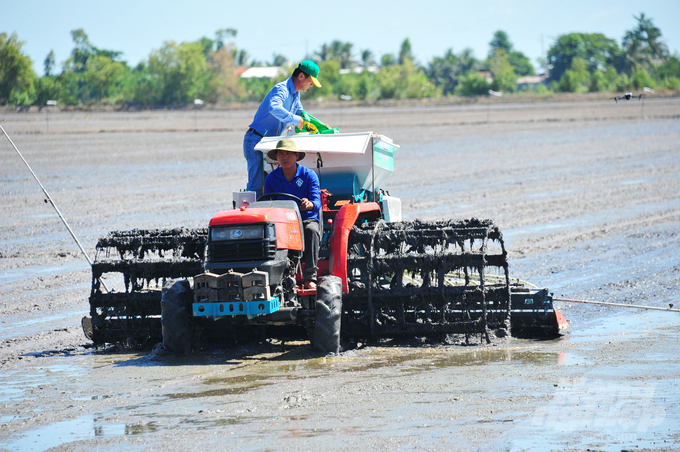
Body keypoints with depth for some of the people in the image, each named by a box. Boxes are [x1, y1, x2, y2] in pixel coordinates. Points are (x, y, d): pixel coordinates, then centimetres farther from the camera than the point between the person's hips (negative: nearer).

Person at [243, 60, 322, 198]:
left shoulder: (295, 94, 14)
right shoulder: (281, 89, -19)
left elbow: (300, 113, 31)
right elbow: (274, 108, -41)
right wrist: (296, 120, -35)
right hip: (256, 140, -10)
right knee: (257, 186, -16)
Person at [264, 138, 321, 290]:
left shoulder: (309, 175, -1)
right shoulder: (271, 178, 7)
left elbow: (317, 202, -13)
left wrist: (309, 204, -39)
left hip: (307, 219, -1)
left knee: (311, 230, -37)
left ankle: (310, 277, -36)